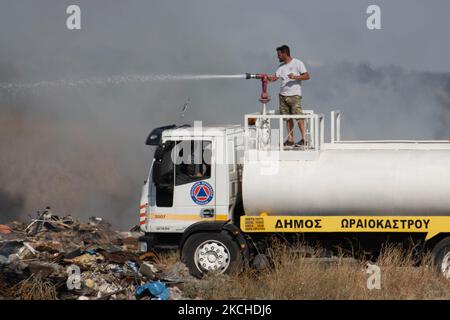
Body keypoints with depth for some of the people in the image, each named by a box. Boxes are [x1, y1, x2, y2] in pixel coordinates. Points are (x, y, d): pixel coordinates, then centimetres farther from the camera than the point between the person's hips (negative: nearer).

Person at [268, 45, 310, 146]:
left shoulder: (298, 63, -1)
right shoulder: (282, 66, 17)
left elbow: (307, 76, -6)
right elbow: (274, 77, 11)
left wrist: (295, 77, -19)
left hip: (294, 95, -6)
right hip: (283, 95, 6)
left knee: (298, 116, -13)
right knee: (288, 118, 2)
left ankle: (304, 138, -12)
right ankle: (290, 139, 4)